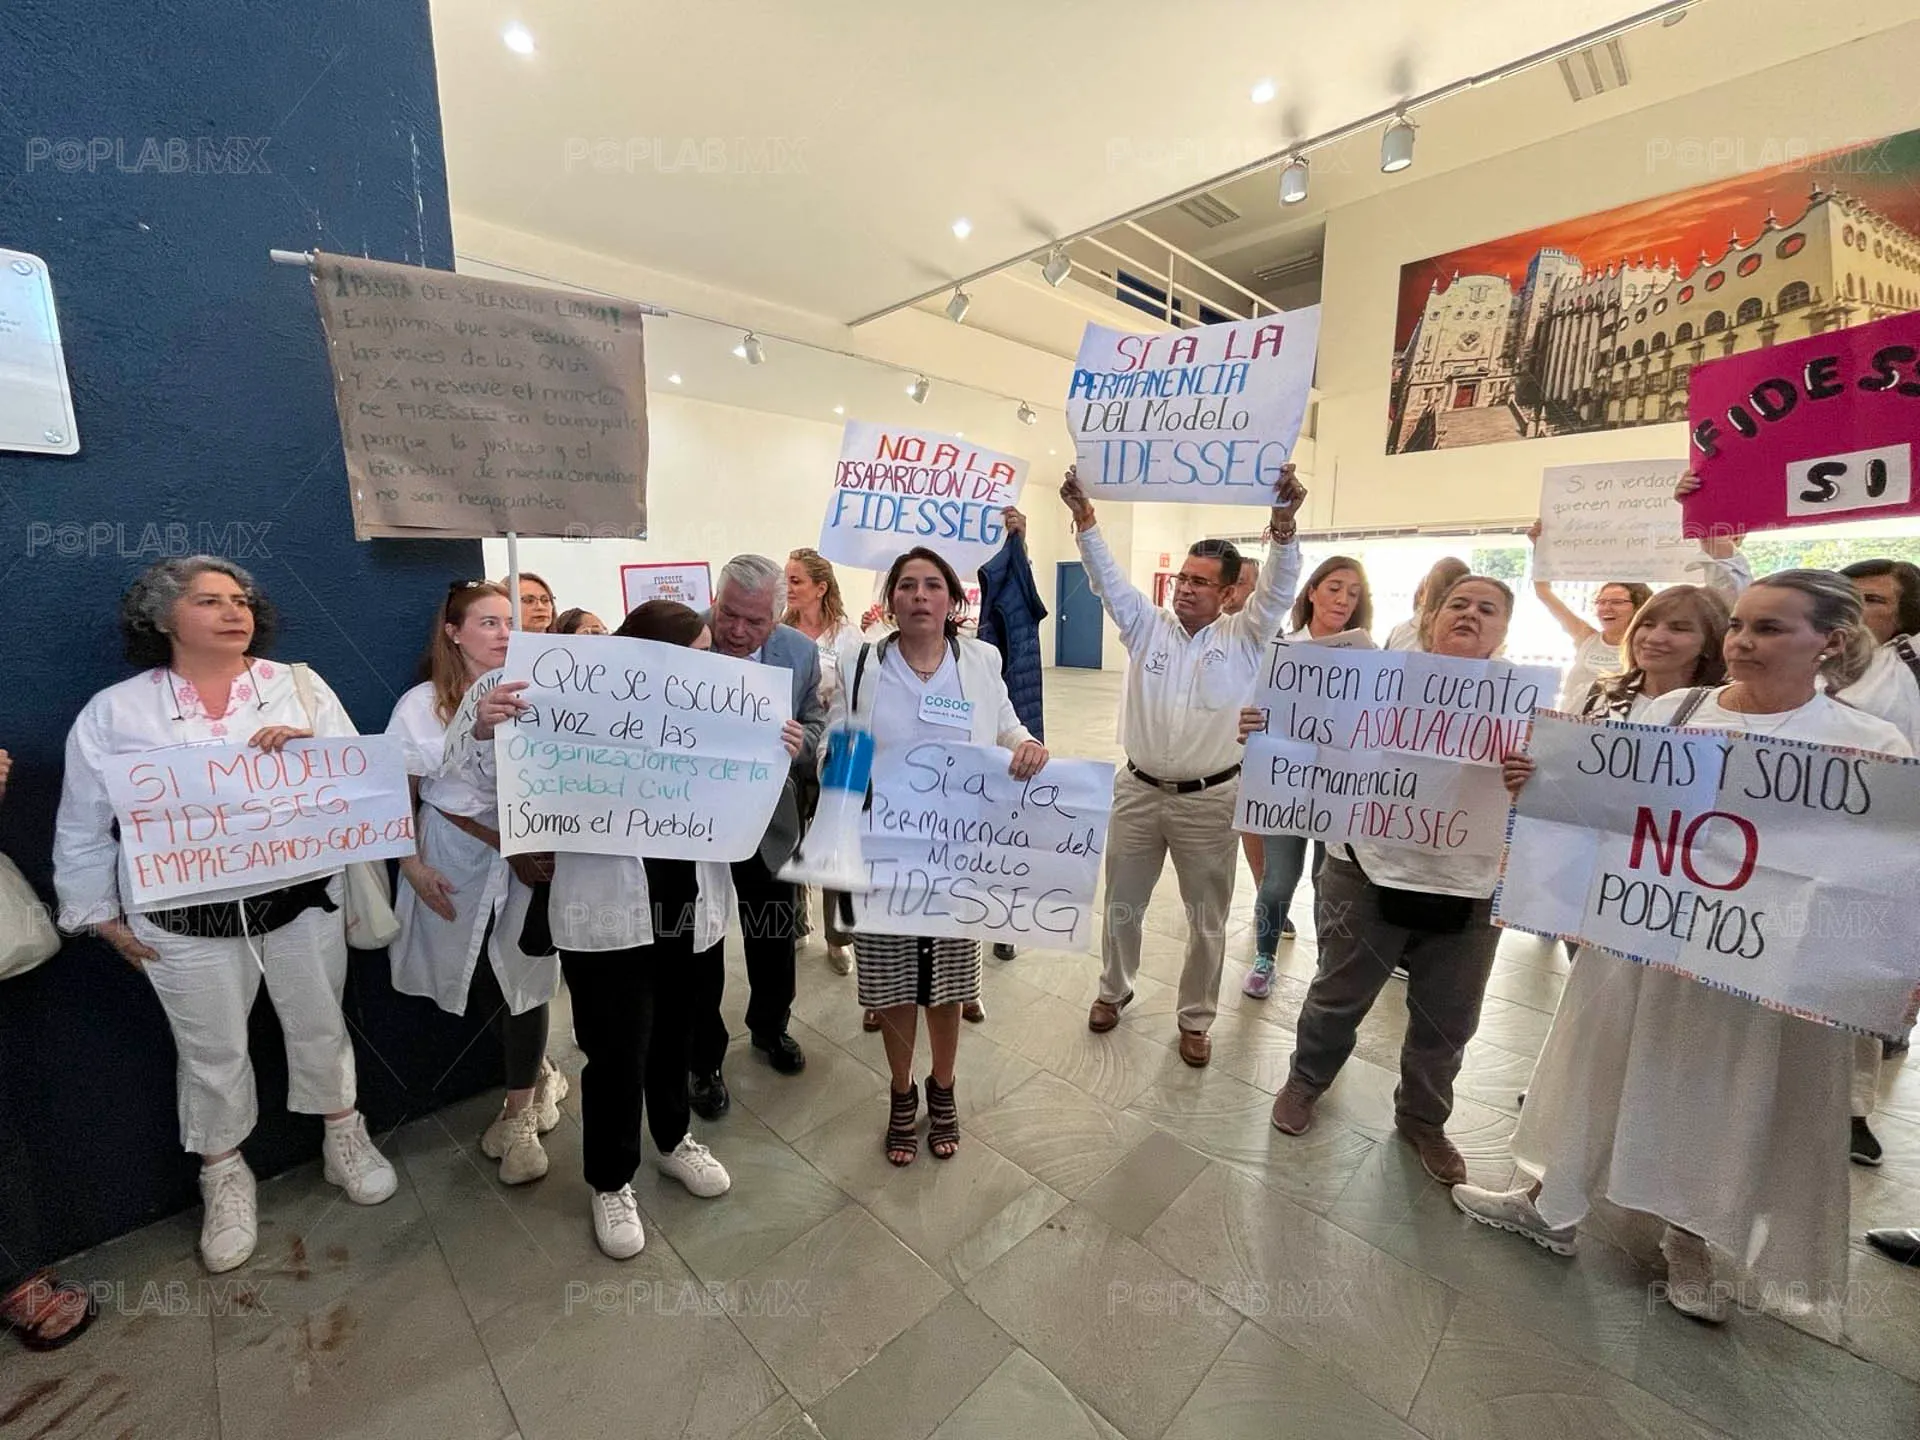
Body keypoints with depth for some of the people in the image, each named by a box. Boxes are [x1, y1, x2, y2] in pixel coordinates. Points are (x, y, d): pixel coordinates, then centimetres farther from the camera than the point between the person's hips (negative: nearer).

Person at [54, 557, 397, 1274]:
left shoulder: (298, 685, -1)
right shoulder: (113, 712, -1)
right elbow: (84, 830, 6)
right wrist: (102, 915, 7)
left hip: (303, 898, 0)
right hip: (187, 921, 0)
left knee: (320, 1026, 15)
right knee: (212, 1052, 14)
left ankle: (344, 1137, 38)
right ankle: (224, 1176, 38)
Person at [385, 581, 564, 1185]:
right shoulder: (422, 705, -2)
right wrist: (413, 866, -3)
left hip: (528, 856, -1)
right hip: (456, 861, 1)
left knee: (524, 977, 4)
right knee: (477, 982, 12)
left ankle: (520, 1116, 25)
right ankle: (539, 1073, 39)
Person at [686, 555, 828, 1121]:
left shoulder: (801, 653, -9)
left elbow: (816, 729, -3)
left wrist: (797, 740, -26)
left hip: (767, 821, 3)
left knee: (773, 938, 20)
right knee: (699, 948, 15)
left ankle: (769, 1028, 50)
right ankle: (704, 1061, 39)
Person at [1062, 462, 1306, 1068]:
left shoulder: (1244, 638, -2)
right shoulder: (1147, 626, 3)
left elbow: (1278, 589, -16)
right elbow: (1108, 579, -6)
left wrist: (1283, 521, -31)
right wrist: (1084, 518, -18)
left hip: (1210, 800, -1)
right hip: (1138, 791, 2)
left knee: (1207, 919, 11)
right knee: (1122, 904, 16)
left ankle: (1196, 1018, 31)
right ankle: (1114, 989, 39)